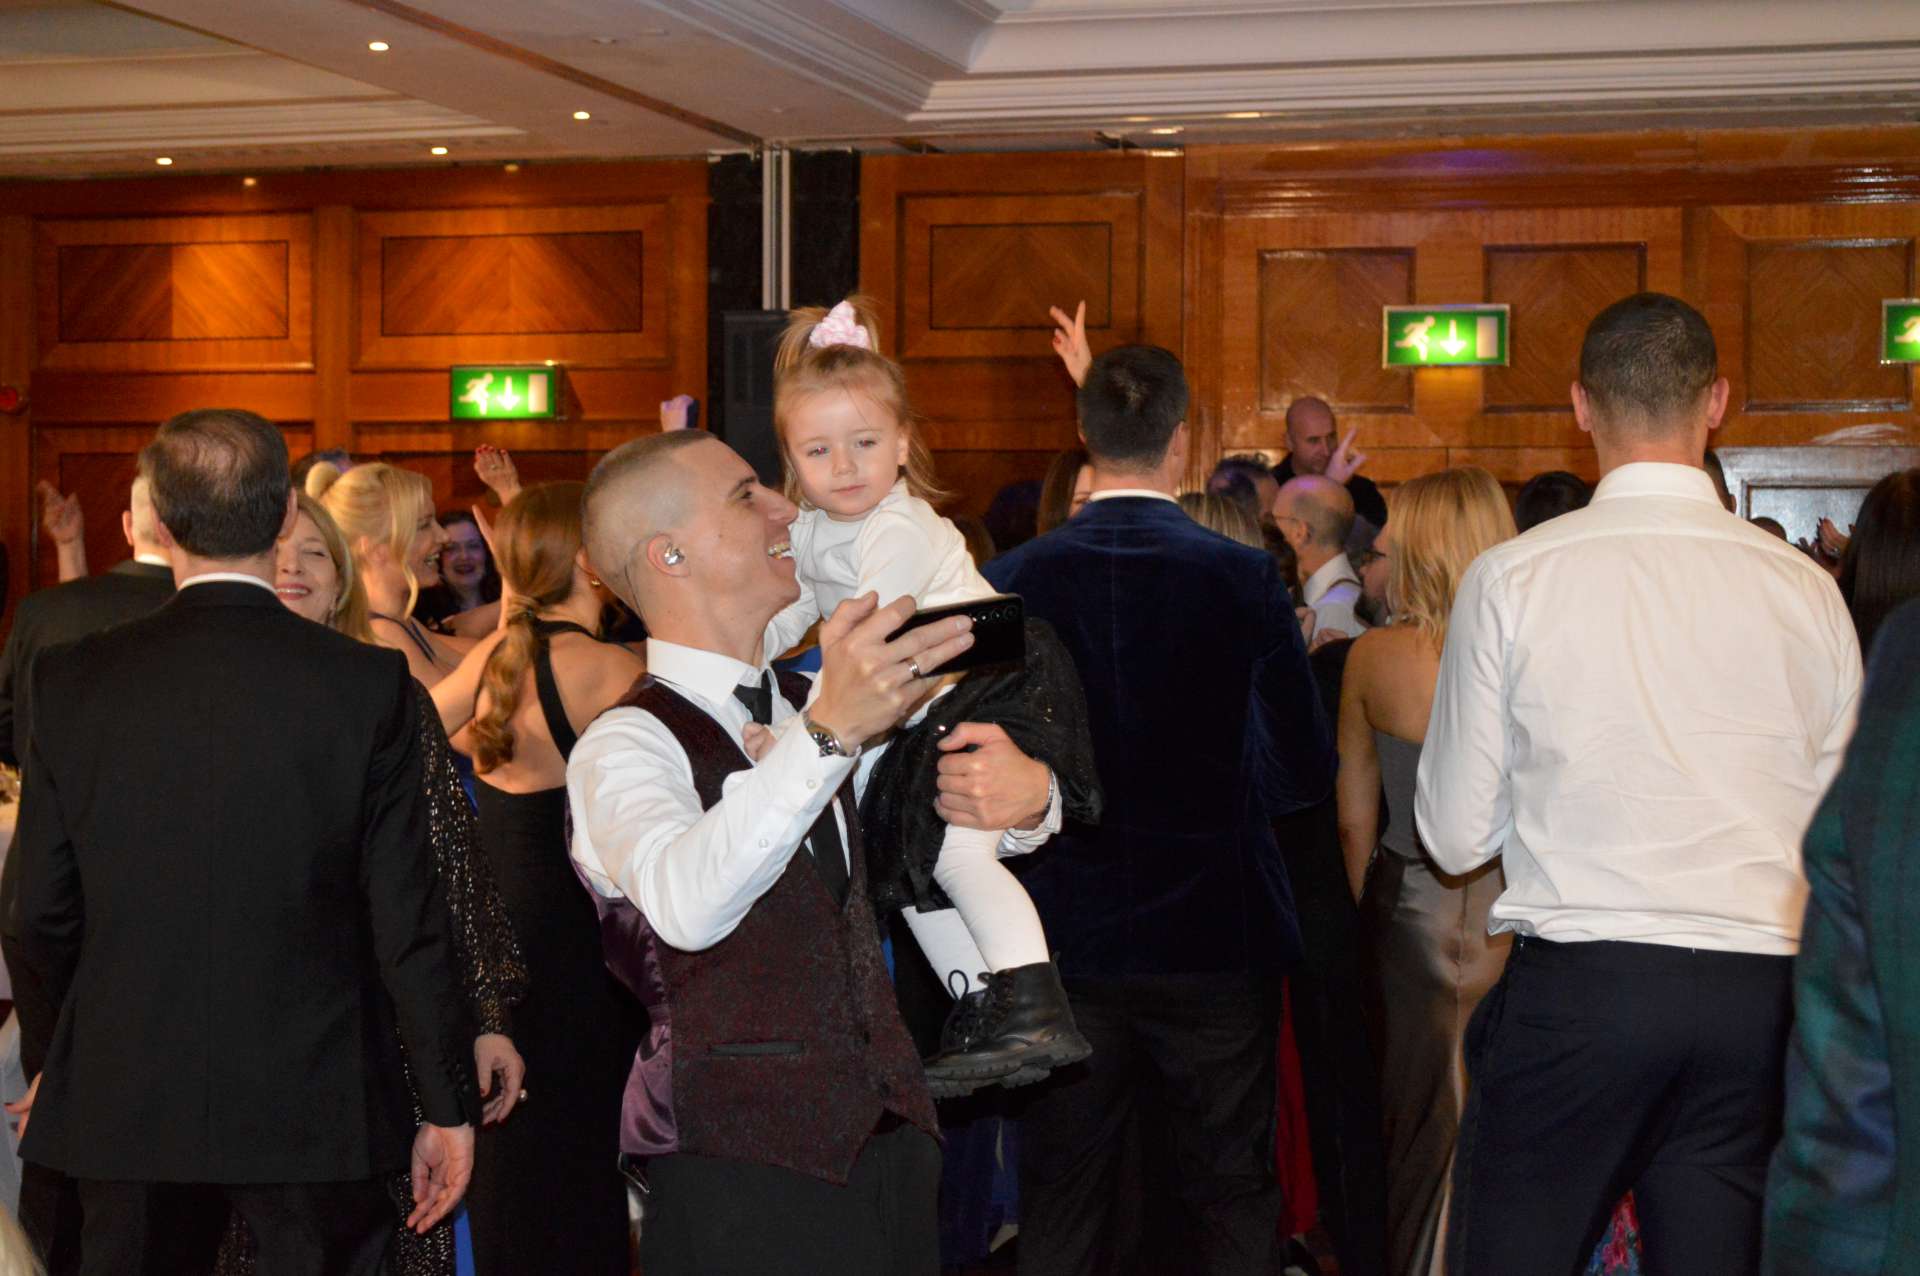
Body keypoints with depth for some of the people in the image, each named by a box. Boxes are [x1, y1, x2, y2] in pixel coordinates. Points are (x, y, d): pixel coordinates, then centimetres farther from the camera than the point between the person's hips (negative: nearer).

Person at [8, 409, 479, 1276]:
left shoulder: (73, 681, -4)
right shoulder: (365, 684, -10)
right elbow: (407, 920, -9)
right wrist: (447, 1106, 1)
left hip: (125, 1106, 2)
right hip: (316, 1106, -2)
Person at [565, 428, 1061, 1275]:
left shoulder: (805, 705, 13)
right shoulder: (624, 744, -12)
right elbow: (686, 904, -32)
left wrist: (1028, 793, -9)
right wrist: (828, 733, -45)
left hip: (888, 1136, 7)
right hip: (739, 1170, -7)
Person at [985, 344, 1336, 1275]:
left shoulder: (1011, 582, -7)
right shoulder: (1244, 579, -10)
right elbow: (1307, 768, -5)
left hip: (1066, 945, 1)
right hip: (1215, 939, -1)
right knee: (1231, 1197, 11)